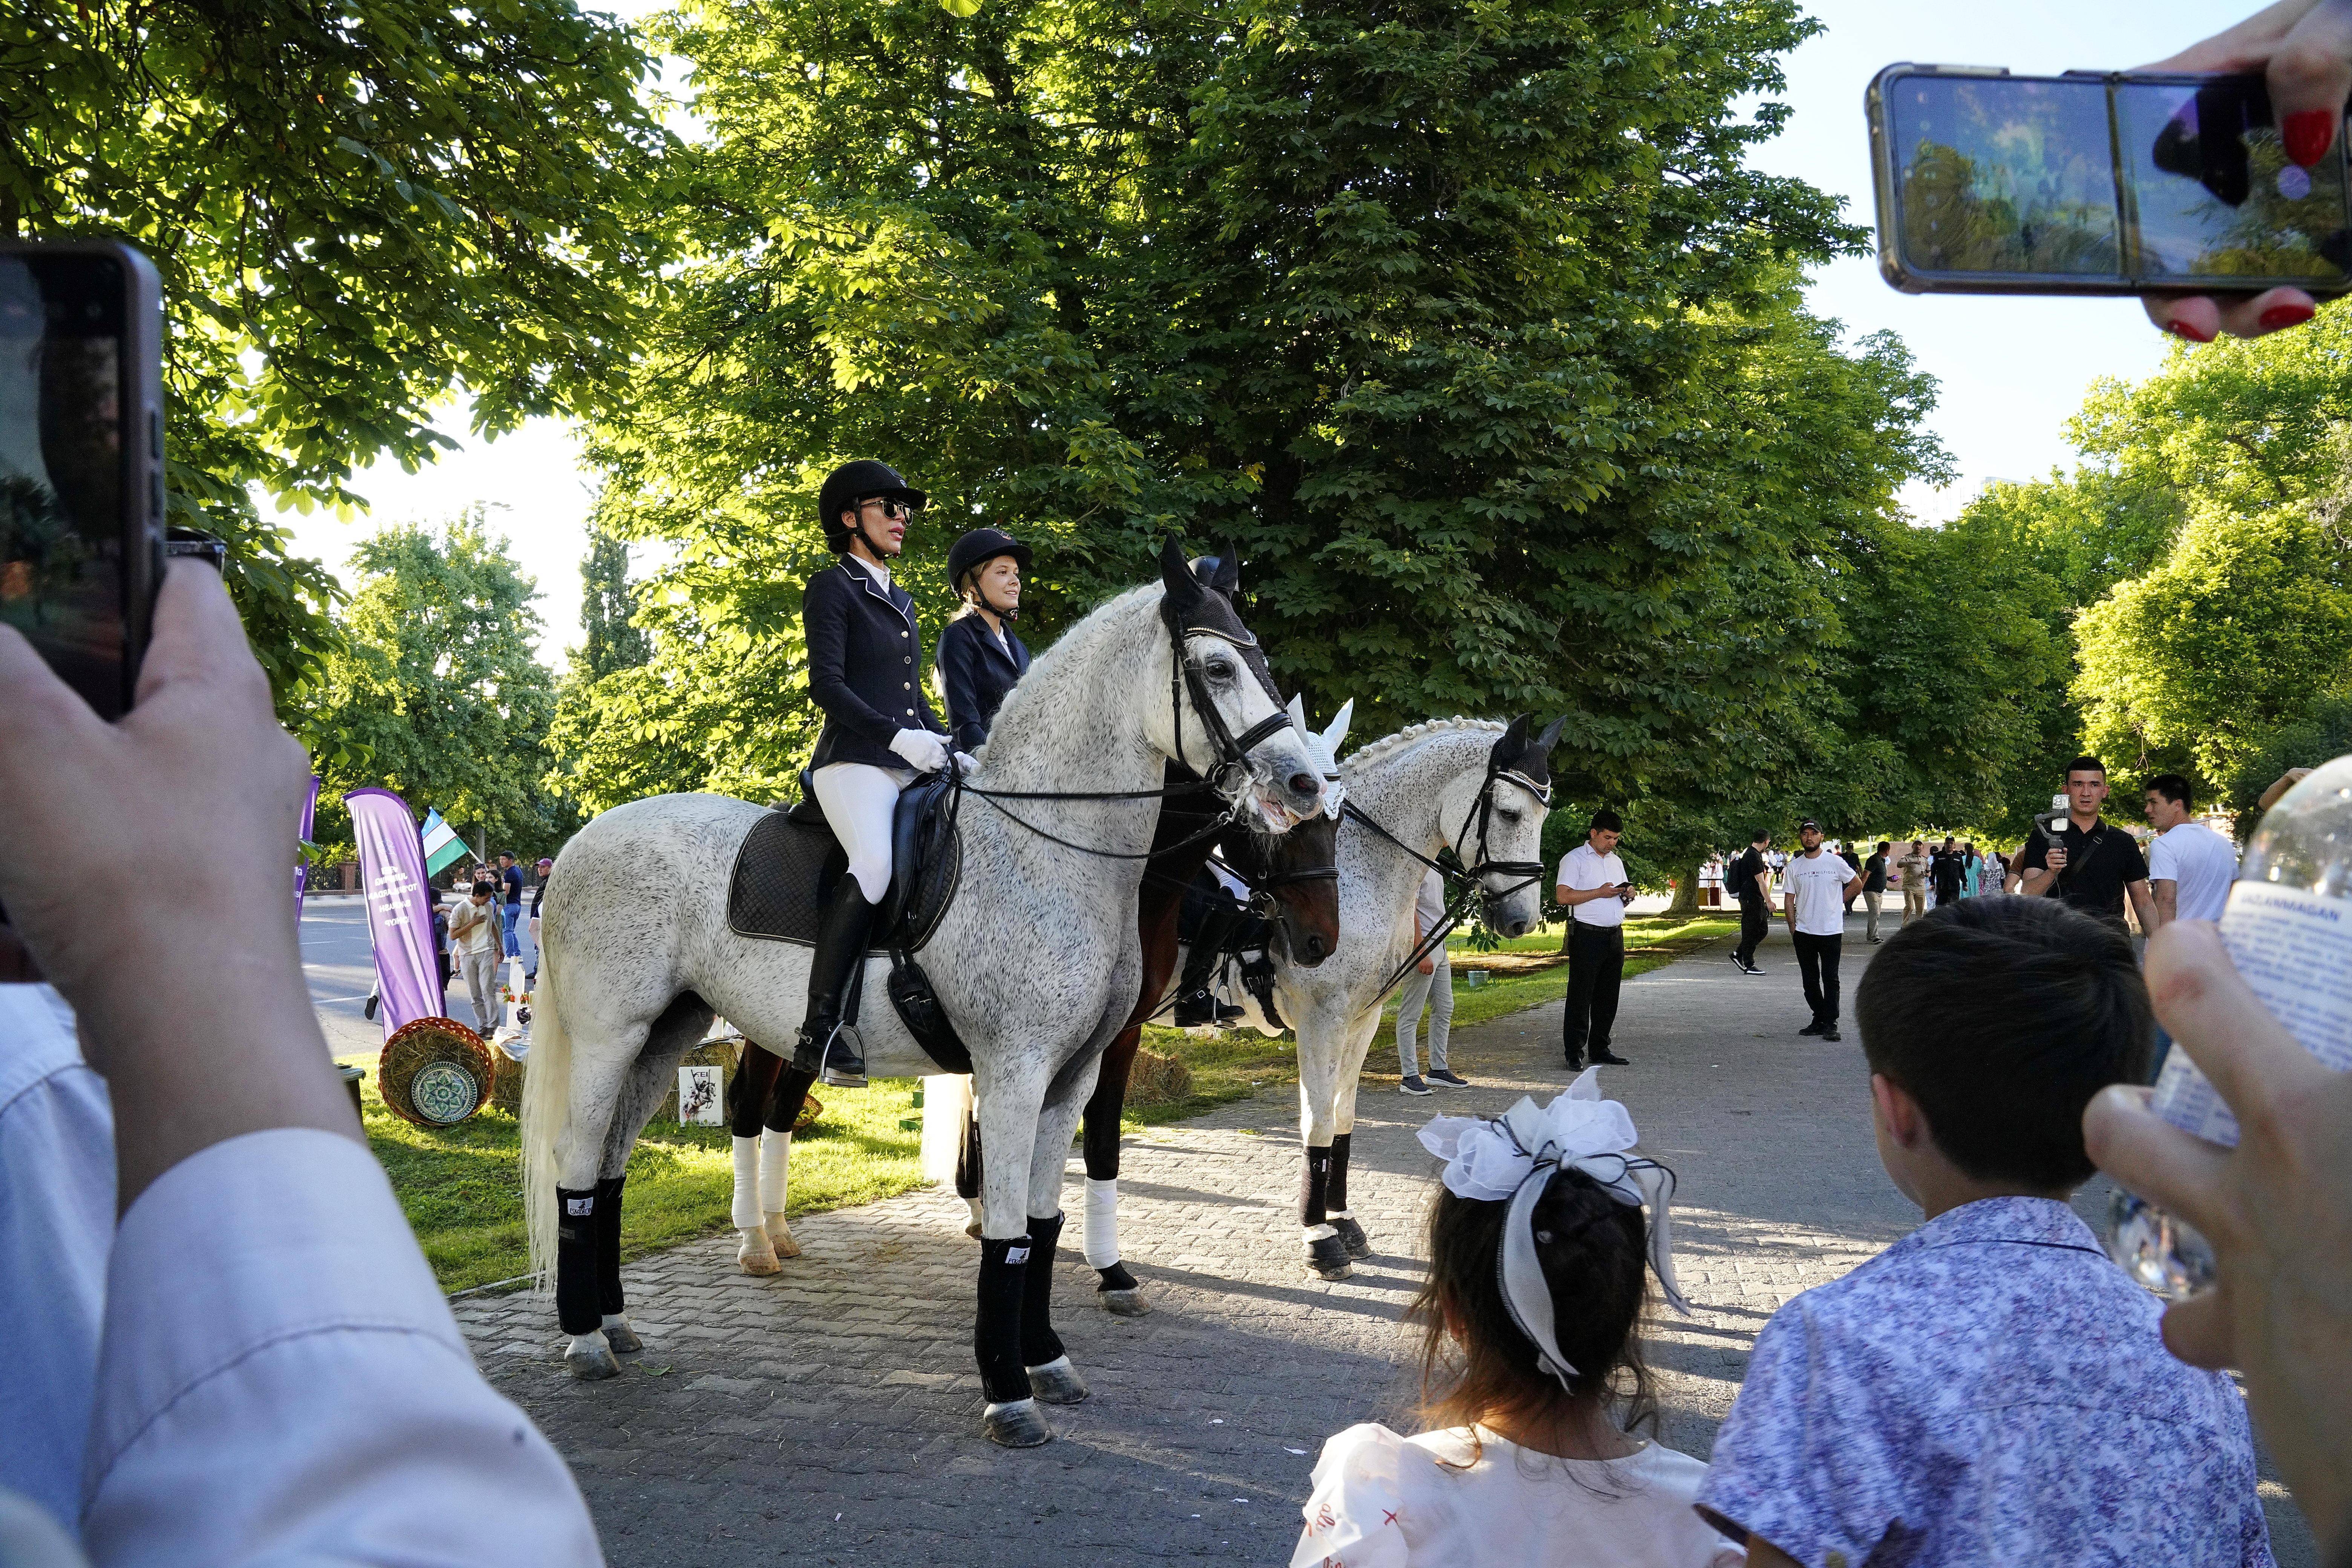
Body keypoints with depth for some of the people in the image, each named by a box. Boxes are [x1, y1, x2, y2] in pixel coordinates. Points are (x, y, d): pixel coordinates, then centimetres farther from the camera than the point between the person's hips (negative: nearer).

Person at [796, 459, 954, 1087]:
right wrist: (897, 736, -18)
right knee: (875, 864, -33)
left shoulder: (901, 602, 27)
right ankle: (819, 1033, -34)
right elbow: (827, 685, -9)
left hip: (911, 766, 9)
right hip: (855, 764, -8)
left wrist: (944, 741, 12)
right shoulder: (832, 589, 3)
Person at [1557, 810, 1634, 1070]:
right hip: (1587, 936, -7)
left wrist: (1628, 895, 3)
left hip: (1615, 936, 7)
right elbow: (1562, 896, -14)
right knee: (1580, 996, -6)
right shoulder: (1574, 859, -4)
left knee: (1608, 997, 10)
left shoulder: (1616, 861, 19)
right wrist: (1600, 893, -16)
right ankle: (1574, 1053, -3)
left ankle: (1600, 1048, 18)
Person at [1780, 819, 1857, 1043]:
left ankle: (1830, 1024, -1)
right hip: (1803, 932, 3)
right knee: (1810, 980, 8)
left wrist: (1838, 902, 4)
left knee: (1830, 978, -3)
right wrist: (1793, 928, 1)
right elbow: (1789, 899, 6)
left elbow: (1856, 883, 10)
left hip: (1831, 931, -3)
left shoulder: (1835, 862, -2)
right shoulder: (1794, 866, 4)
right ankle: (1819, 1020, 18)